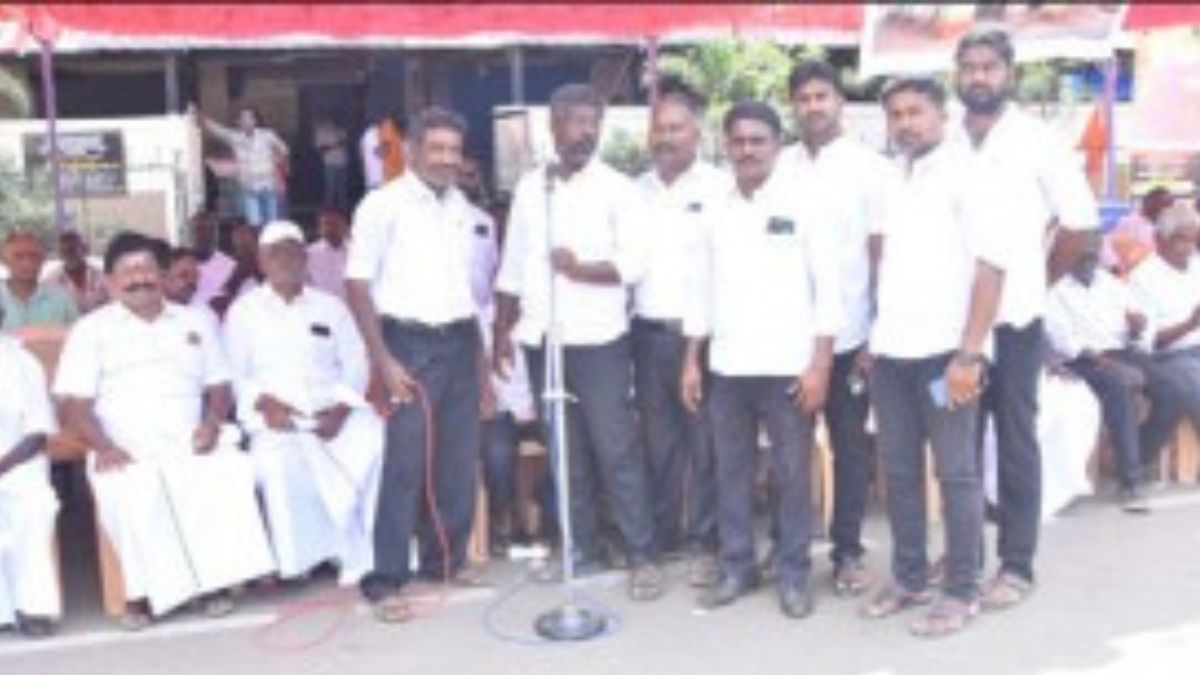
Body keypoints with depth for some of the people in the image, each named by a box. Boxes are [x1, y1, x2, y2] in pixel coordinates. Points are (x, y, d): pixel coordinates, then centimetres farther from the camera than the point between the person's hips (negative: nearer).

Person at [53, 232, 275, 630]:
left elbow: (219, 387, 18)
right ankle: (144, 592, -26)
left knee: (230, 469, -31)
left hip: (189, 444, 2)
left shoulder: (193, 323, 22)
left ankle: (215, 580, -25)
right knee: (135, 489, -36)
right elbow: (75, 404, 4)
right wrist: (104, 447, -14)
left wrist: (212, 422, -4)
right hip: (126, 451, -1)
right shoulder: (91, 330, 14)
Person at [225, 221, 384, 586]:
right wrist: (263, 403, -14)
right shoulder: (244, 311, 15)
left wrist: (342, 408, -9)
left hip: (332, 410, 1)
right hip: (277, 415, -1)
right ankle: (300, 557, -23)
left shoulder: (331, 307, 20)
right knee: (278, 456, -35)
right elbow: (233, 373, 5)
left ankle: (360, 555, -23)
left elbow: (355, 364, 10)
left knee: (374, 440, -29)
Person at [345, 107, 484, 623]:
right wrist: (383, 359, -14)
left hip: (461, 342, 6)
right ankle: (386, 580, 3)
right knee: (404, 464, -6)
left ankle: (446, 559, 25)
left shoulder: (463, 208, 11)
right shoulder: (383, 204, -6)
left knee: (460, 460, 10)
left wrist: (480, 349, 15)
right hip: (410, 343, -6)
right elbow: (357, 285, -9)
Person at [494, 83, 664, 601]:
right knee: (566, 451, 11)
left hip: (598, 339, -4)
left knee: (615, 449, -2)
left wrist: (581, 268, -24)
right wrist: (502, 332, 11)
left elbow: (634, 265, -10)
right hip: (541, 340, 4)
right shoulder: (529, 187, 10)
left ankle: (641, 555, 6)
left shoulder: (617, 188, -3)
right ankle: (583, 548, 22)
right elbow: (512, 267, 13)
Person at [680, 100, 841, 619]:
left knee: (792, 475, 5)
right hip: (727, 368, 4)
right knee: (732, 473, 11)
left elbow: (827, 288, -7)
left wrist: (819, 364, -12)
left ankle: (794, 574, 18)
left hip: (788, 367, -4)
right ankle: (737, 566, 24)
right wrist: (691, 361, 8)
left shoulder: (805, 202, -4)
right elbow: (703, 289, 13)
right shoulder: (716, 208, 9)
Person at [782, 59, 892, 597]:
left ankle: (848, 551, 19)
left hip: (847, 333, -2)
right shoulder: (780, 167, 6)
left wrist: (880, 332, -7)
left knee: (850, 447, 8)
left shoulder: (869, 166, -1)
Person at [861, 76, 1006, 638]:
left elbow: (993, 265, -11)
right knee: (899, 471, 11)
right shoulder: (891, 180, 12)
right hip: (891, 350, 6)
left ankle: (961, 592, 14)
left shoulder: (964, 173, -5)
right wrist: (874, 337, 10)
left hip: (944, 350, -6)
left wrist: (969, 354, -16)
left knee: (956, 474, 4)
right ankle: (908, 578, 24)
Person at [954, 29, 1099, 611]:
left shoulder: (1038, 140, -2)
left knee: (1015, 439, 3)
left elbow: (1079, 220, 3)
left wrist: (1040, 282, 6)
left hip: (1013, 317, -3)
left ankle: (1016, 564, 13)